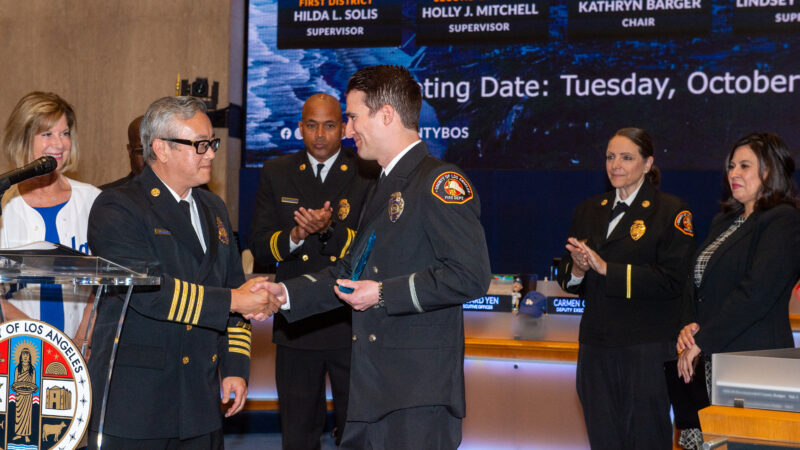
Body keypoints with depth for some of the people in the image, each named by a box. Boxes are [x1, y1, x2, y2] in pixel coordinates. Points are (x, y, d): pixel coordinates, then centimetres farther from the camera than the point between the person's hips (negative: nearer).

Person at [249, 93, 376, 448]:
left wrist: (330, 230, -25)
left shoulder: (368, 175, -3)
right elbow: (258, 247, 3)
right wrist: (295, 236, -17)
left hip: (352, 326, -3)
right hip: (296, 327, 3)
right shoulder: (276, 173, 7)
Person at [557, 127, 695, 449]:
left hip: (648, 350, -5)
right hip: (596, 347, 5)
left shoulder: (670, 211, -1)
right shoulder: (588, 211, 17)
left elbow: (672, 280, -13)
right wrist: (577, 270, -7)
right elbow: (565, 278, 17)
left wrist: (607, 269, -15)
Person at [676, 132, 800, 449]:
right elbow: (696, 281, 20)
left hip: (752, 360, -7)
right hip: (710, 362, 8)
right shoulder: (724, 221, 20)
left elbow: (755, 292, -16)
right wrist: (689, 326, -1)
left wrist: (702, 342, -15)